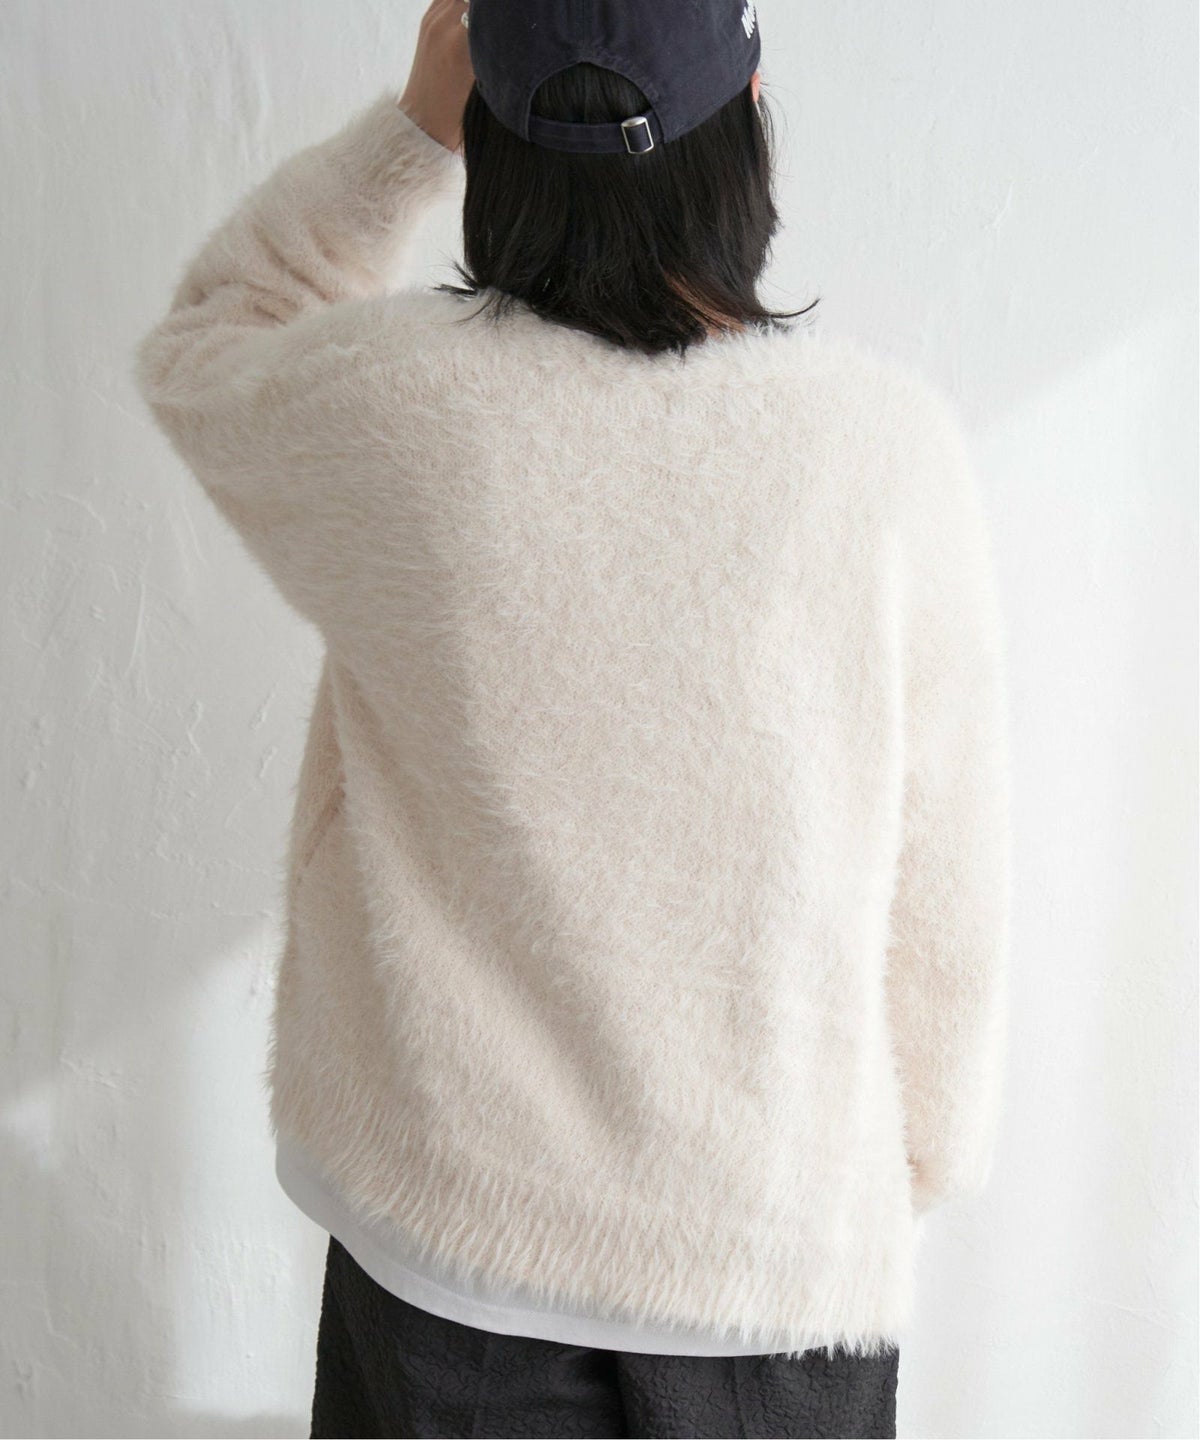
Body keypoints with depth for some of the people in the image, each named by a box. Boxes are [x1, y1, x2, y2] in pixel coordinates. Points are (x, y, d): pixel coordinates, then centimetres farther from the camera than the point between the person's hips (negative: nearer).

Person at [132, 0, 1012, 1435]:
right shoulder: (892, 439, -16)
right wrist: (916, 1164, 7)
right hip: (789, 1250, 1)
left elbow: (202, 348, 8)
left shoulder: (395, 399, -18)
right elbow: (948, 881, -8)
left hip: (451, 1229, 0)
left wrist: (409, 126, 2)